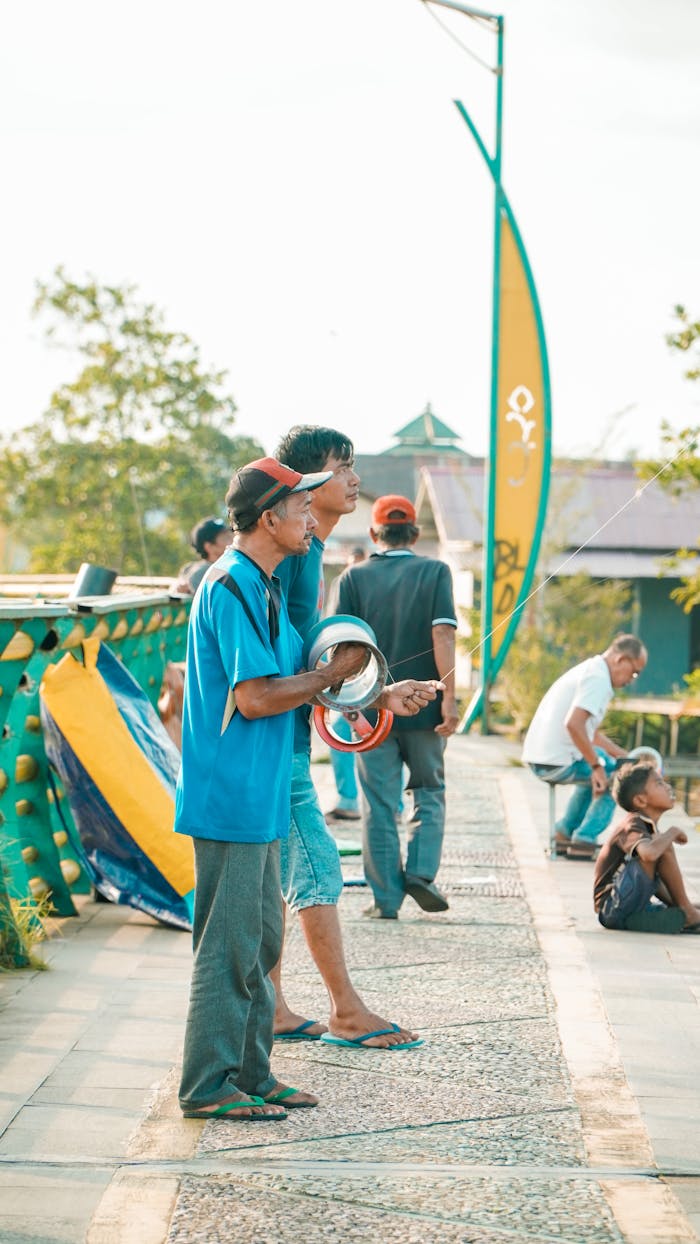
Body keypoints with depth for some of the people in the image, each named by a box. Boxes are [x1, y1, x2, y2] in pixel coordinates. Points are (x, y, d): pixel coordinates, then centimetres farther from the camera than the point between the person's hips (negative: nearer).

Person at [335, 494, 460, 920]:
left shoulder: (355, 577, 1)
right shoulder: (435, 571, -1)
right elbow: (442, 634, -11)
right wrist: (449, 696, -11)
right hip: (423, 707, 0)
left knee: (380, 805, 7)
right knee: (429, 791, 17)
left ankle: (387, 898, 7)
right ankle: (421, 872, 1)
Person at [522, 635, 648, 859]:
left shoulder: (589, 670, 19)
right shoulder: (598, 679, -14)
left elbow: (590, 733, 28)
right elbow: (573, 724, -28)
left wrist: (626, 756, 24)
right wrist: (597, 765, -21)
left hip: (539, 760, 10)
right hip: (559, 762, -10)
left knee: (598, 772, 31)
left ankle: (565, 832, 26)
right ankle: (584, 840, -1)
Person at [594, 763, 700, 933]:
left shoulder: (648, 826, 14)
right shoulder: (632, 826, -13)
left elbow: (655, 880, 19)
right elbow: (649, 854, -36)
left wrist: (676, 904, 5)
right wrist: (672, 832, -18)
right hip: (613, 909, -9)